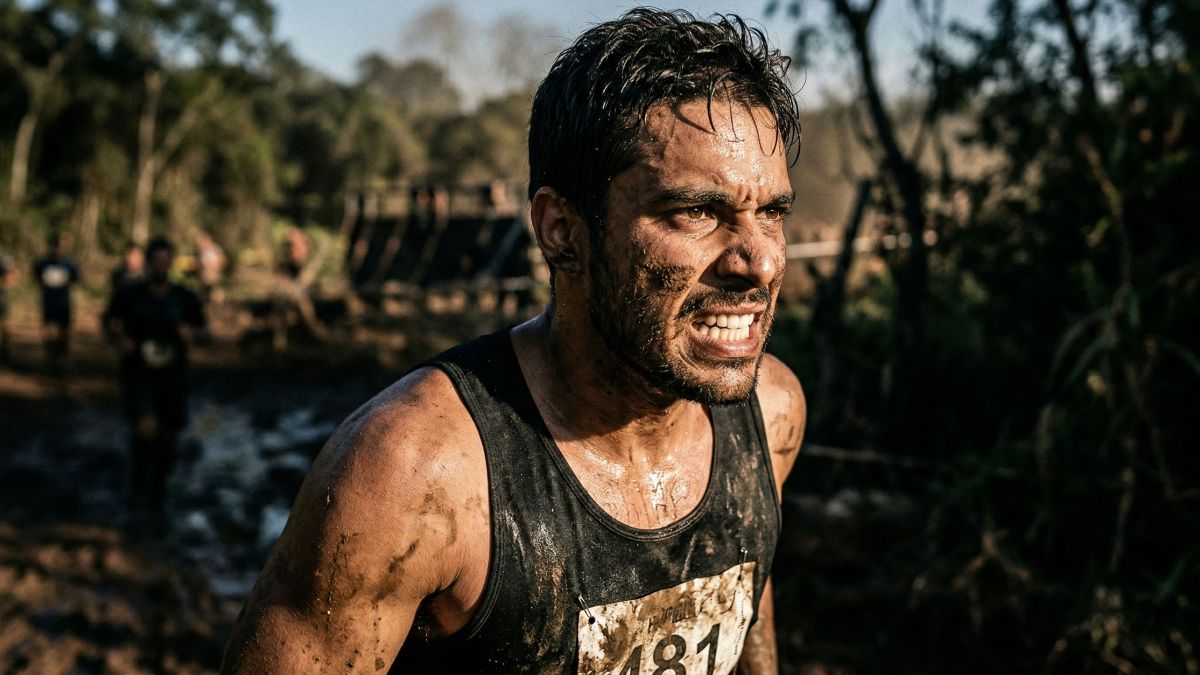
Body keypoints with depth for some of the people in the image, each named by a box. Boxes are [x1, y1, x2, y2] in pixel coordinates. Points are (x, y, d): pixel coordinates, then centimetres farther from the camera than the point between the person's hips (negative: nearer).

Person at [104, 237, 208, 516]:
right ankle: (138, 482, 6)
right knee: (146, 430, -21)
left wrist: (192, 332, -12)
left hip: (173, 375, 2)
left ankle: (156, 493, 30)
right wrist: (120, 339, -12)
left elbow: (204, 329, 11)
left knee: (168, 435, 8)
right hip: (137, 374, -2)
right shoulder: (129, 294, -3)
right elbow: (111, 322, 9)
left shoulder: (185, 298, 1)